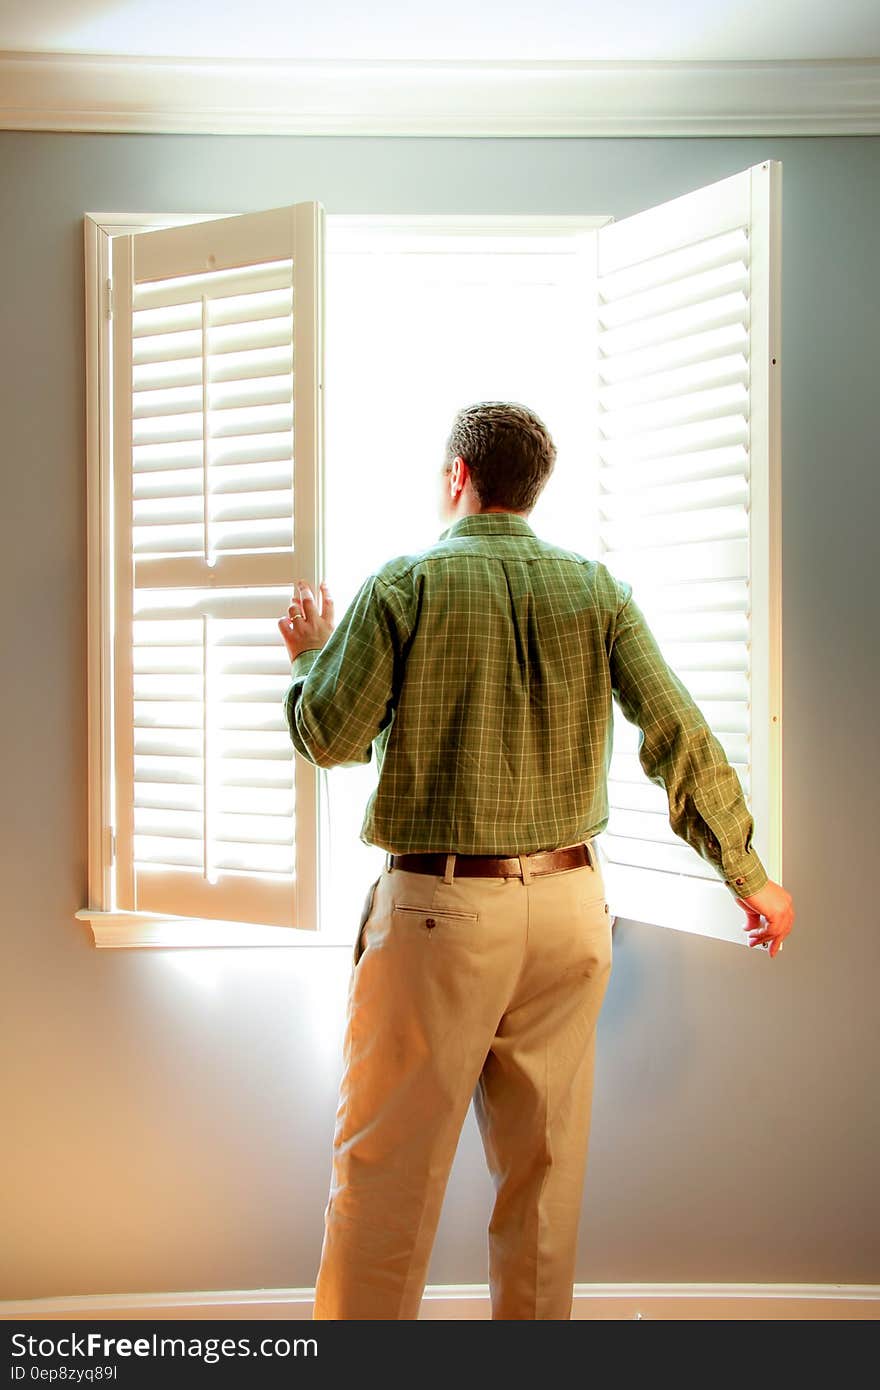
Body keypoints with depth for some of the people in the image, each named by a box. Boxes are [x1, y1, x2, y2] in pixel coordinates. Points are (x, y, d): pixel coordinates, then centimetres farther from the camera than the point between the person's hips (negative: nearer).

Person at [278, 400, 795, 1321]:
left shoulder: (405, 584, -5)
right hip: (567, 906, 4)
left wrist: (311, 654, 13)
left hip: (439, 907, -4)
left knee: (386, 1166, 5)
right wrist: (747, 874, 7)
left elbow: (330, 736, -7)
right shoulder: (597, 589, 4)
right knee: (546, 1163, 16)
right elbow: (678, 735, 0)